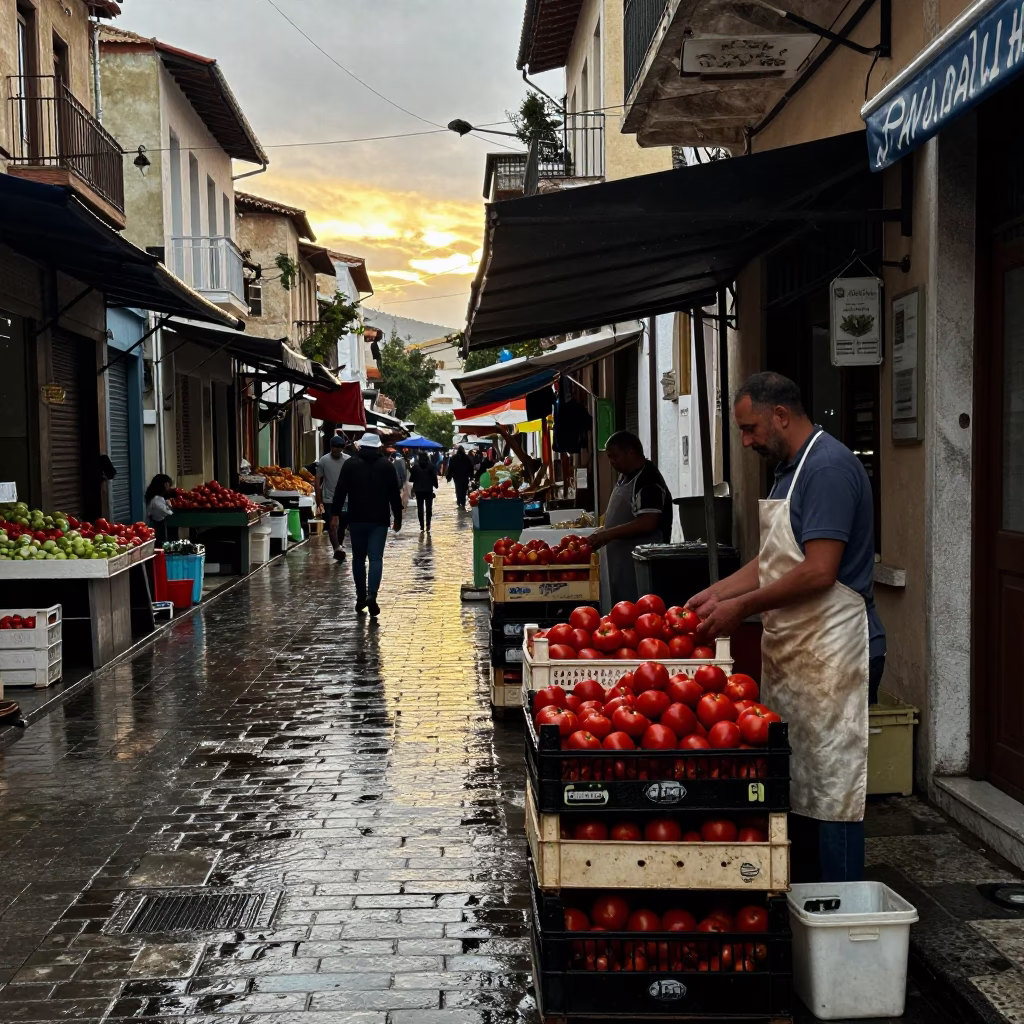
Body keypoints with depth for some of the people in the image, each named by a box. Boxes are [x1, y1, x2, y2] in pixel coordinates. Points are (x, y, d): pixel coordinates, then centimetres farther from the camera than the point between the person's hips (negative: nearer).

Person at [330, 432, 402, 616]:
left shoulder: (350, 464, 1)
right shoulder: (387, 466, 3)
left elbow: (340, 491, -4)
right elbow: (395, 495, 5)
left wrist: (335, 514, -1)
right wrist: (398, 518, 13)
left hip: (357, 519, 1)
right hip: (379, 520, -1)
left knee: (358, 558, 12)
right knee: (376, 558, -3)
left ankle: (360, 598, 16)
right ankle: (372, 595, -21)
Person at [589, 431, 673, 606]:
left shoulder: (648, 481, -15)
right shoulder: (625, 477, 16)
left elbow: (647, 523, -24)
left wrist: (608, 534, -22)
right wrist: (602, 532, 12)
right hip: (620, 562, 10)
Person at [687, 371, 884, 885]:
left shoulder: (829, 467, -16)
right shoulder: (790, 469, 16)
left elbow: (819, 572, -22)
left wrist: (741, 607, -14)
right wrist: (716, 592, 11)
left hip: (831, 650, -10)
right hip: (793, 649, 10)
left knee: (831, 788, -3)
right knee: (794, 782, 15)